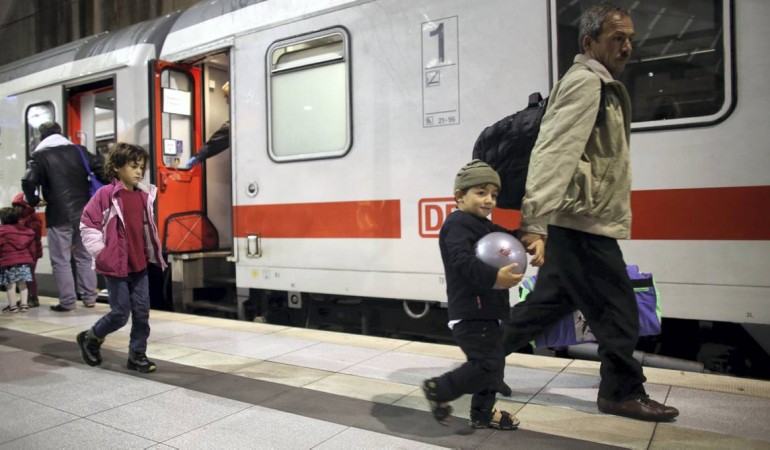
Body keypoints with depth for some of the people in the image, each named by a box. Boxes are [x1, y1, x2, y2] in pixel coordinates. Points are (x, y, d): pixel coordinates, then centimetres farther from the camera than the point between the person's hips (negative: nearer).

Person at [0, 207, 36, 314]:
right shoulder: (27, 231, 11)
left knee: (10, 284, 2)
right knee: (22, 284, 12)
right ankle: (24, 304, 11)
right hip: (24, 262, 6)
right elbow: (32, 248, 15)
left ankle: (12, 306, 5)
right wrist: (31, 259, 24)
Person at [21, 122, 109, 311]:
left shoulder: (39, 155, -2)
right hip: (83, 213, 4)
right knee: (85, 257, 14)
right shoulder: (78, 150, 9)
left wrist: (34, 201, 1)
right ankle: (89, 297, 16)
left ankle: (67, 301, 6)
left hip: (59, 216, -4)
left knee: (61, 260, 5)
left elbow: (28, 181, -15)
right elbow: (101, 168, 2)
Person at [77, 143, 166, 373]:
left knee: (142, 311, 6)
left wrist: (151, 253, 13)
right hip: (116, 265, -5)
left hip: (140, 265, 6)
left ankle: (137, 354, 19)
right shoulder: (106, 194, -10)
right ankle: (90, 338, 28)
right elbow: (87, 224, -9)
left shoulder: (144, 195, 6)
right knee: (121, 313, 2)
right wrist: (101, 253, -10)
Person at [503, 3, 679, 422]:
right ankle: (623, 392, 21)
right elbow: (555, 152, -27)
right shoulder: (586, 82, -13)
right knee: (617, 310, 3)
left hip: (576, 225, 10)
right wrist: (535, 221, -36)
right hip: (583, 224, -10)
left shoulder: (600, 85, 20)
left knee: (549, 301, 16)